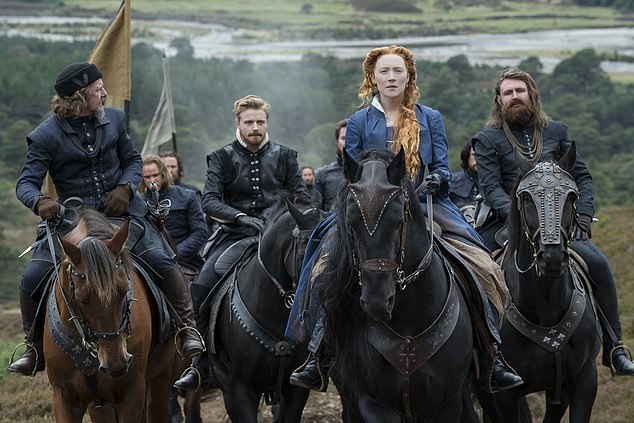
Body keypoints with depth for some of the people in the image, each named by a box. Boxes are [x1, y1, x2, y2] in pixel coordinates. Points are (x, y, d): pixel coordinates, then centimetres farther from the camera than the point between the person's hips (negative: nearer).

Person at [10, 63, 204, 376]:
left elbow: (133, 160, 13)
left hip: (120, 210, 1)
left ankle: (187, 327, -1)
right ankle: (35, 350, 6)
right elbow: (26, 183, -10)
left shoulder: (114, 119, 4)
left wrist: (125, 187, -8)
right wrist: (40, 202, -33)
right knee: (33, 278, -13)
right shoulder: (46, 135, -7)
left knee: (161, 261, -18)